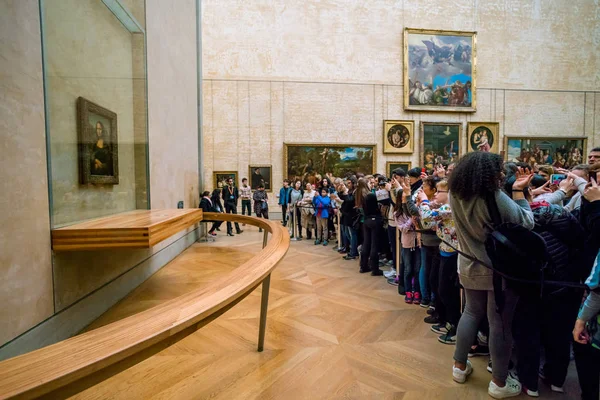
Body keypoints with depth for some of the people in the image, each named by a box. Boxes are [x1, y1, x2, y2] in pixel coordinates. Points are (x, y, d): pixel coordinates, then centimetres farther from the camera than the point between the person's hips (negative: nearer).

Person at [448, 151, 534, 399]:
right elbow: (526, 224, -14)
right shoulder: (496, 198, -24)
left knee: (471, 313, 22)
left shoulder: (456, 195, -4)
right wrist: (519, 192, -9)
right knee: (500, 323, 8)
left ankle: (460, 366, 33)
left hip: (470, 268, 6)